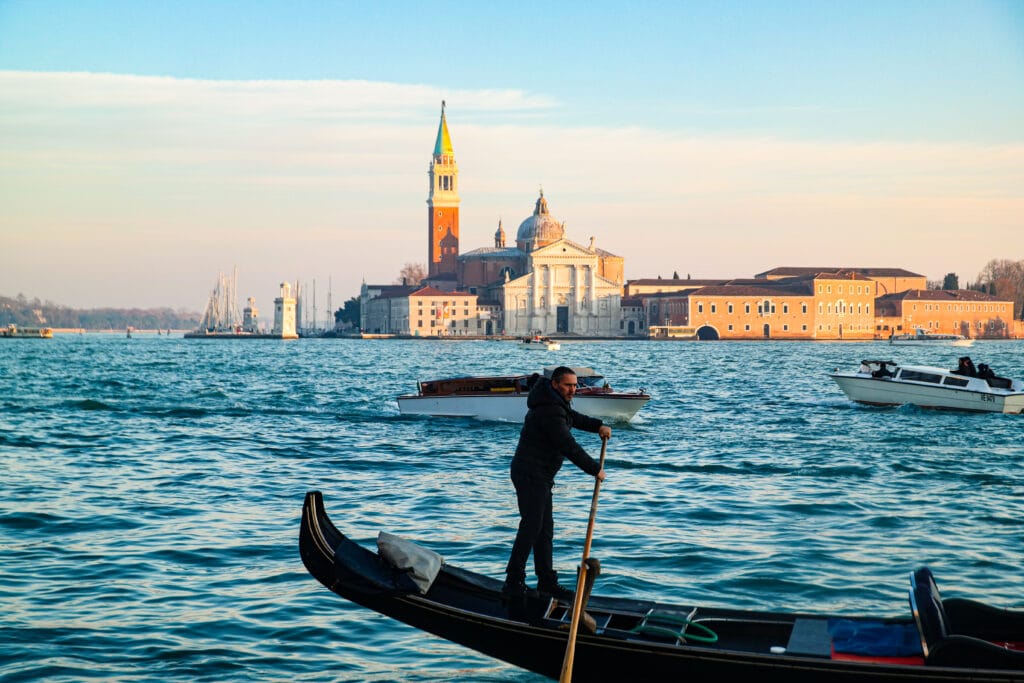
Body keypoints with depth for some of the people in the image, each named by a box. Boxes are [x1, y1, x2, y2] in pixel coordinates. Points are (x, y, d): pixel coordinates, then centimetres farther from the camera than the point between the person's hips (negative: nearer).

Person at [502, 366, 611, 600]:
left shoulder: (557, 403, 12)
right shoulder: (550, 411, -21)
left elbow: (573, 418, 31)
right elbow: (569, 447, -22)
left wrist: (598, 426, 15)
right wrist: (595, 469, -13)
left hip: (539, 475, 11)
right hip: (531, 474, -11)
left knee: (545, 528, 14)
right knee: (531, 527, -12)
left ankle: (547, 581, 21)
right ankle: (513, 584, -11)